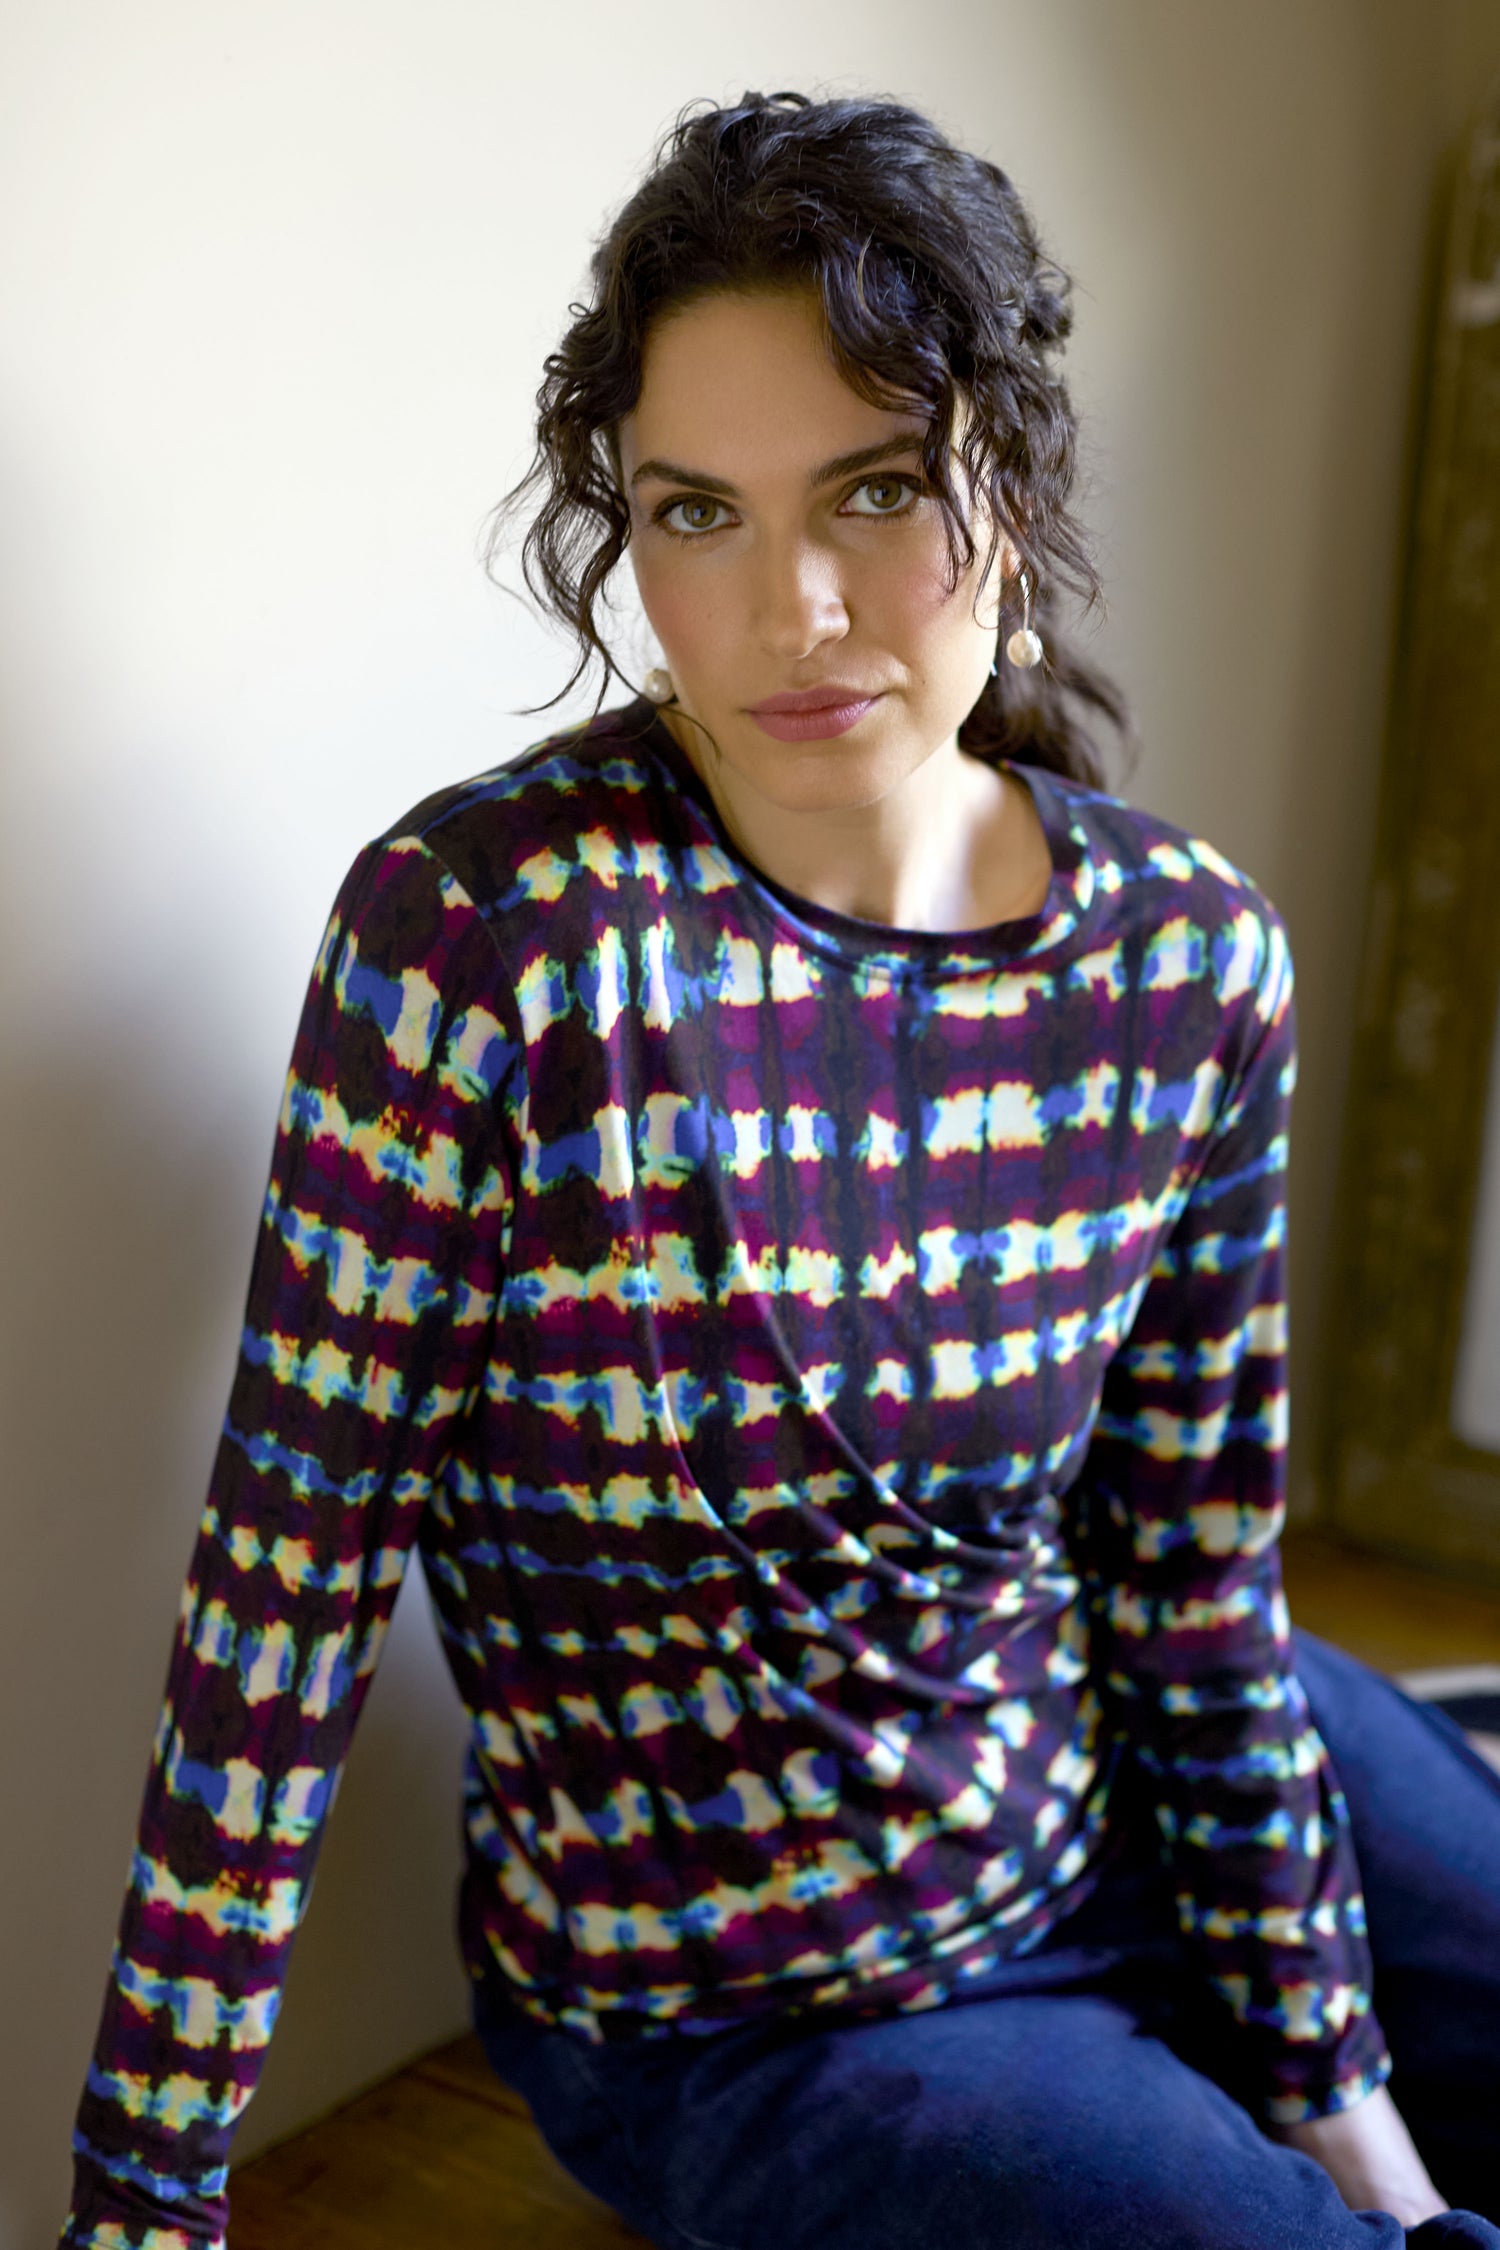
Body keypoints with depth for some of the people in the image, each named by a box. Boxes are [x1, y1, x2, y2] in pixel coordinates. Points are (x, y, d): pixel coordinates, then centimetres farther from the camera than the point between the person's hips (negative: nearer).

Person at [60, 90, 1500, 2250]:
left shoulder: (1193, 960, -10)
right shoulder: (487, 929, -24)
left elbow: (1202, 1585, -3)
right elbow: (287, 1586, -20)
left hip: (1131, 1800, 5)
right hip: (746, 2023, -4)